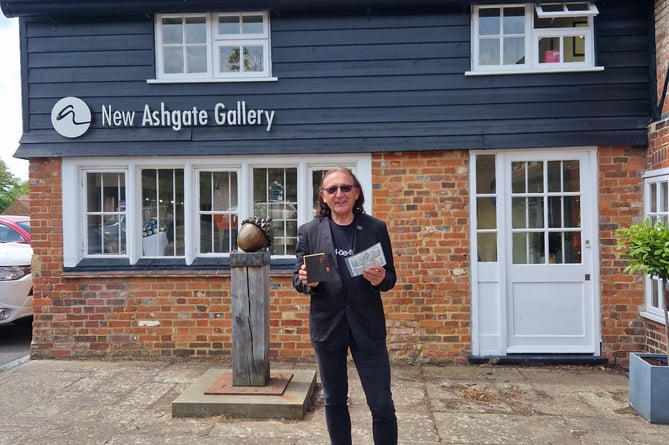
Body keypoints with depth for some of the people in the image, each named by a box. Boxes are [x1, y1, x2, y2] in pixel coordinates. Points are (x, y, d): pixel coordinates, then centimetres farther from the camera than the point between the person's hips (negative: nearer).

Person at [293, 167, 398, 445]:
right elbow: (297, 279, 3)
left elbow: (390, 277, 4)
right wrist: (307, 281, -20)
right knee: (334, 400, 16)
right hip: (327, 324, 1)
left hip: (367, 324, 0)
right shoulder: (309, 231, 0)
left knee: (382, 405, 2)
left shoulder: (376, 228, 0)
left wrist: (380, 279, -19)